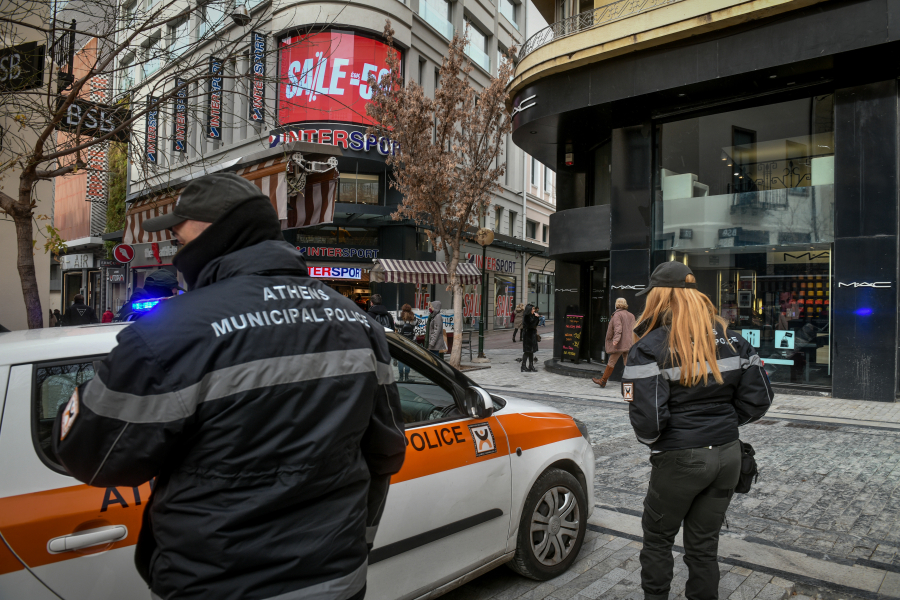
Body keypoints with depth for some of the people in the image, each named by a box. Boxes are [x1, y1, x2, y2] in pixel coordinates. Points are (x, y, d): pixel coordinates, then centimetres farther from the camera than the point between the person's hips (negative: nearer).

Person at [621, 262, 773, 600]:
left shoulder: (650, 348, -16)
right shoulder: (730, 339, 2)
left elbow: (647, 418, -23)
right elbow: (759, 397, 4)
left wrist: (650, 439, -2)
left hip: (680, 459, -5)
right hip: (727, 455, 6)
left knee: (658, 537, 17)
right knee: (704, 542, 19)